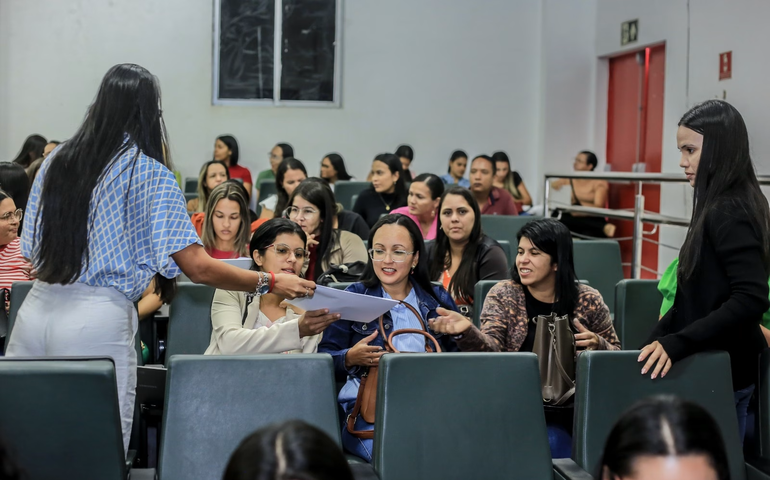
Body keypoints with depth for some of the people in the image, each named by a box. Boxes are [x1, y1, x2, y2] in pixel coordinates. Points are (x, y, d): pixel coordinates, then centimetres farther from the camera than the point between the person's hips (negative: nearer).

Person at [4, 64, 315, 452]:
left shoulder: (56, 161, 10)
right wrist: (270, 283, 1)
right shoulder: (152, 176, -5)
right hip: (98, 318, -5)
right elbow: (197, 267, -9)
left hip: (36, 307, 6)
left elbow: (31, 249, 17)